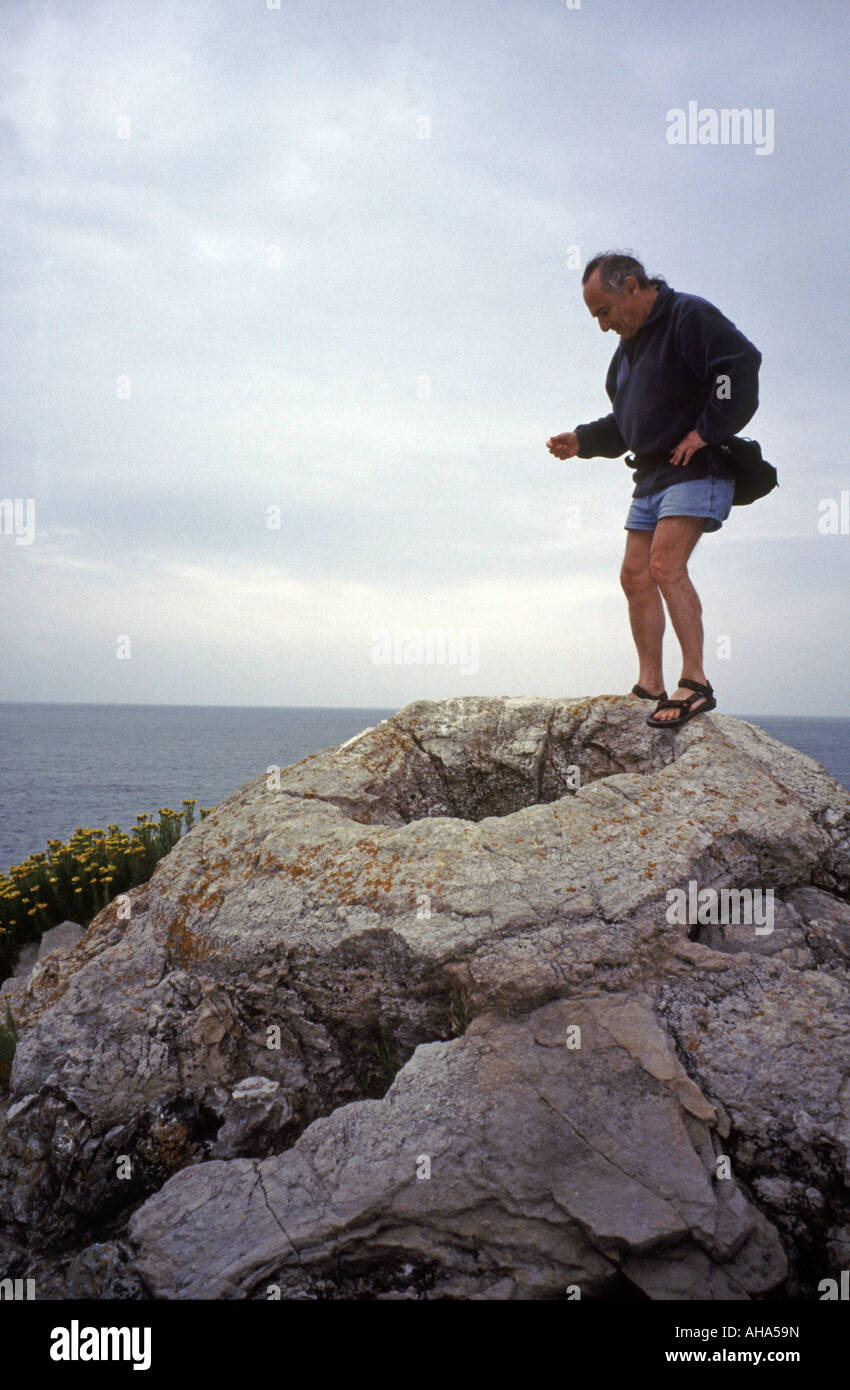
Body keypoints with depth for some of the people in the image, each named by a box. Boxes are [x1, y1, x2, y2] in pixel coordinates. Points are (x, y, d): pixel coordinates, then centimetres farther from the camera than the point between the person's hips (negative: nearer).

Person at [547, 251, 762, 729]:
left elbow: (743, 363, -22)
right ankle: (650, 686, 8)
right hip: (651, 475, 9)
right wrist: (582, 440, 12)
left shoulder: (690, 315, -8)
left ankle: (696, 683, -19)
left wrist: (705, 431, -21)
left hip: (695, 469, -9)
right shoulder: (629, 345, 20)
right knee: (636, 576, 3)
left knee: (666, 564, -21)